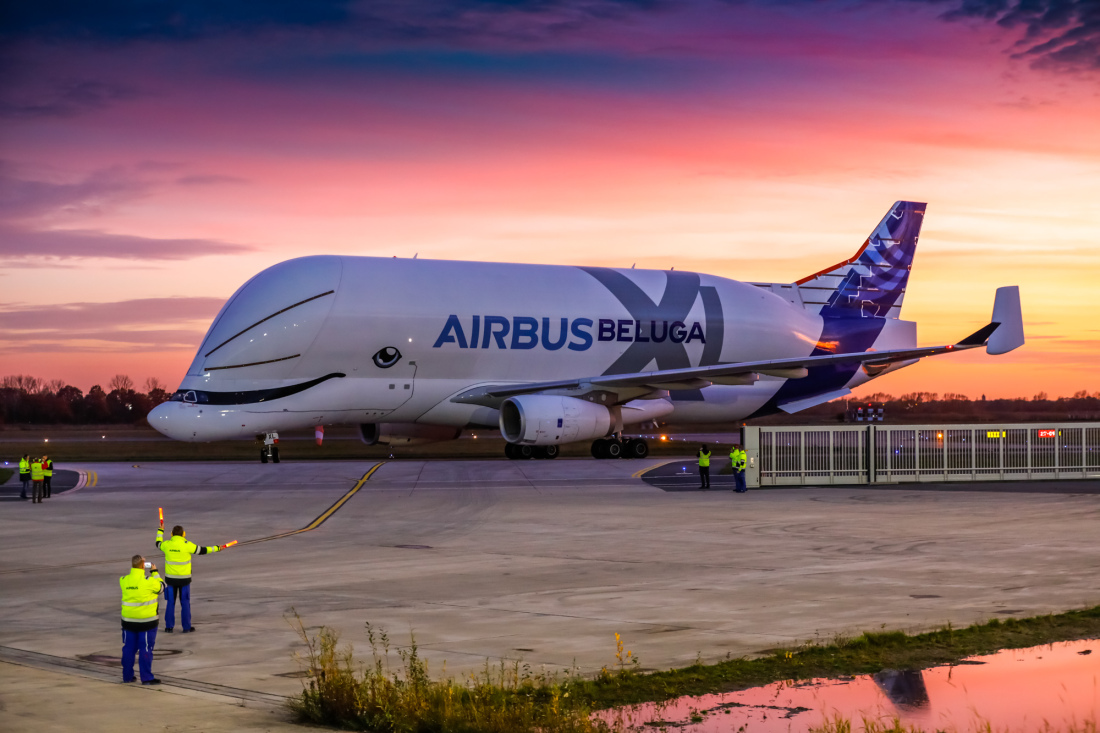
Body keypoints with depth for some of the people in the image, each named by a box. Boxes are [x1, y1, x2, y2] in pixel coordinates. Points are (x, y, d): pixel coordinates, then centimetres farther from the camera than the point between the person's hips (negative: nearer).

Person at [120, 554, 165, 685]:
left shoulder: (124, 581, -5)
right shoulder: (149, 581, -17)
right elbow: (161, 587, 0)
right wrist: (155, 572, 10)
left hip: (128, 620, 4)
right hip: (147, 620, -4)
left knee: (128, 648, 14)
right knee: (146, 649, 2)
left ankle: (127, 675, 21)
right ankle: (146, 677, 5)